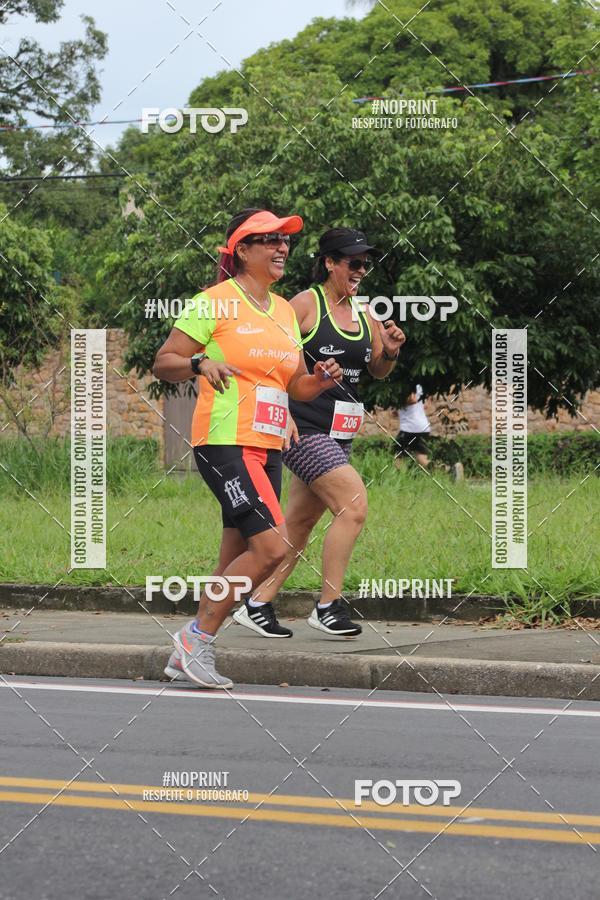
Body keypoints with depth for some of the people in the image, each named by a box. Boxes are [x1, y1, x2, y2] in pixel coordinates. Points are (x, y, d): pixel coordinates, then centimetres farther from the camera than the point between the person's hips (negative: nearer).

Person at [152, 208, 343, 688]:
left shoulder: (284, 310, 17)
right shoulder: (216, 302, -5)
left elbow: (295, 386, 23)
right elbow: (163, 363, -4)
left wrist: (321, 379, 2)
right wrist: (201, 363, -24)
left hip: (268, 449, 8)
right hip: (225, 444, -8)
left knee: (235, 564, 6)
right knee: (272, 546, -18)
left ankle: (187, 656, 16)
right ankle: (199, 636, -7)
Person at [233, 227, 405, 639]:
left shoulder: (362, 313, 13)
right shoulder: (306, 304, -8)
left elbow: (378, 371, 21)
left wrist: (389, 352, 2)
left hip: (339, 434, 8)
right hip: (305, 428, -8)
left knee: (300, 523, 10)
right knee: (353, 505, -18)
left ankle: (257, 605, 18)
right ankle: (328, 606, -12)